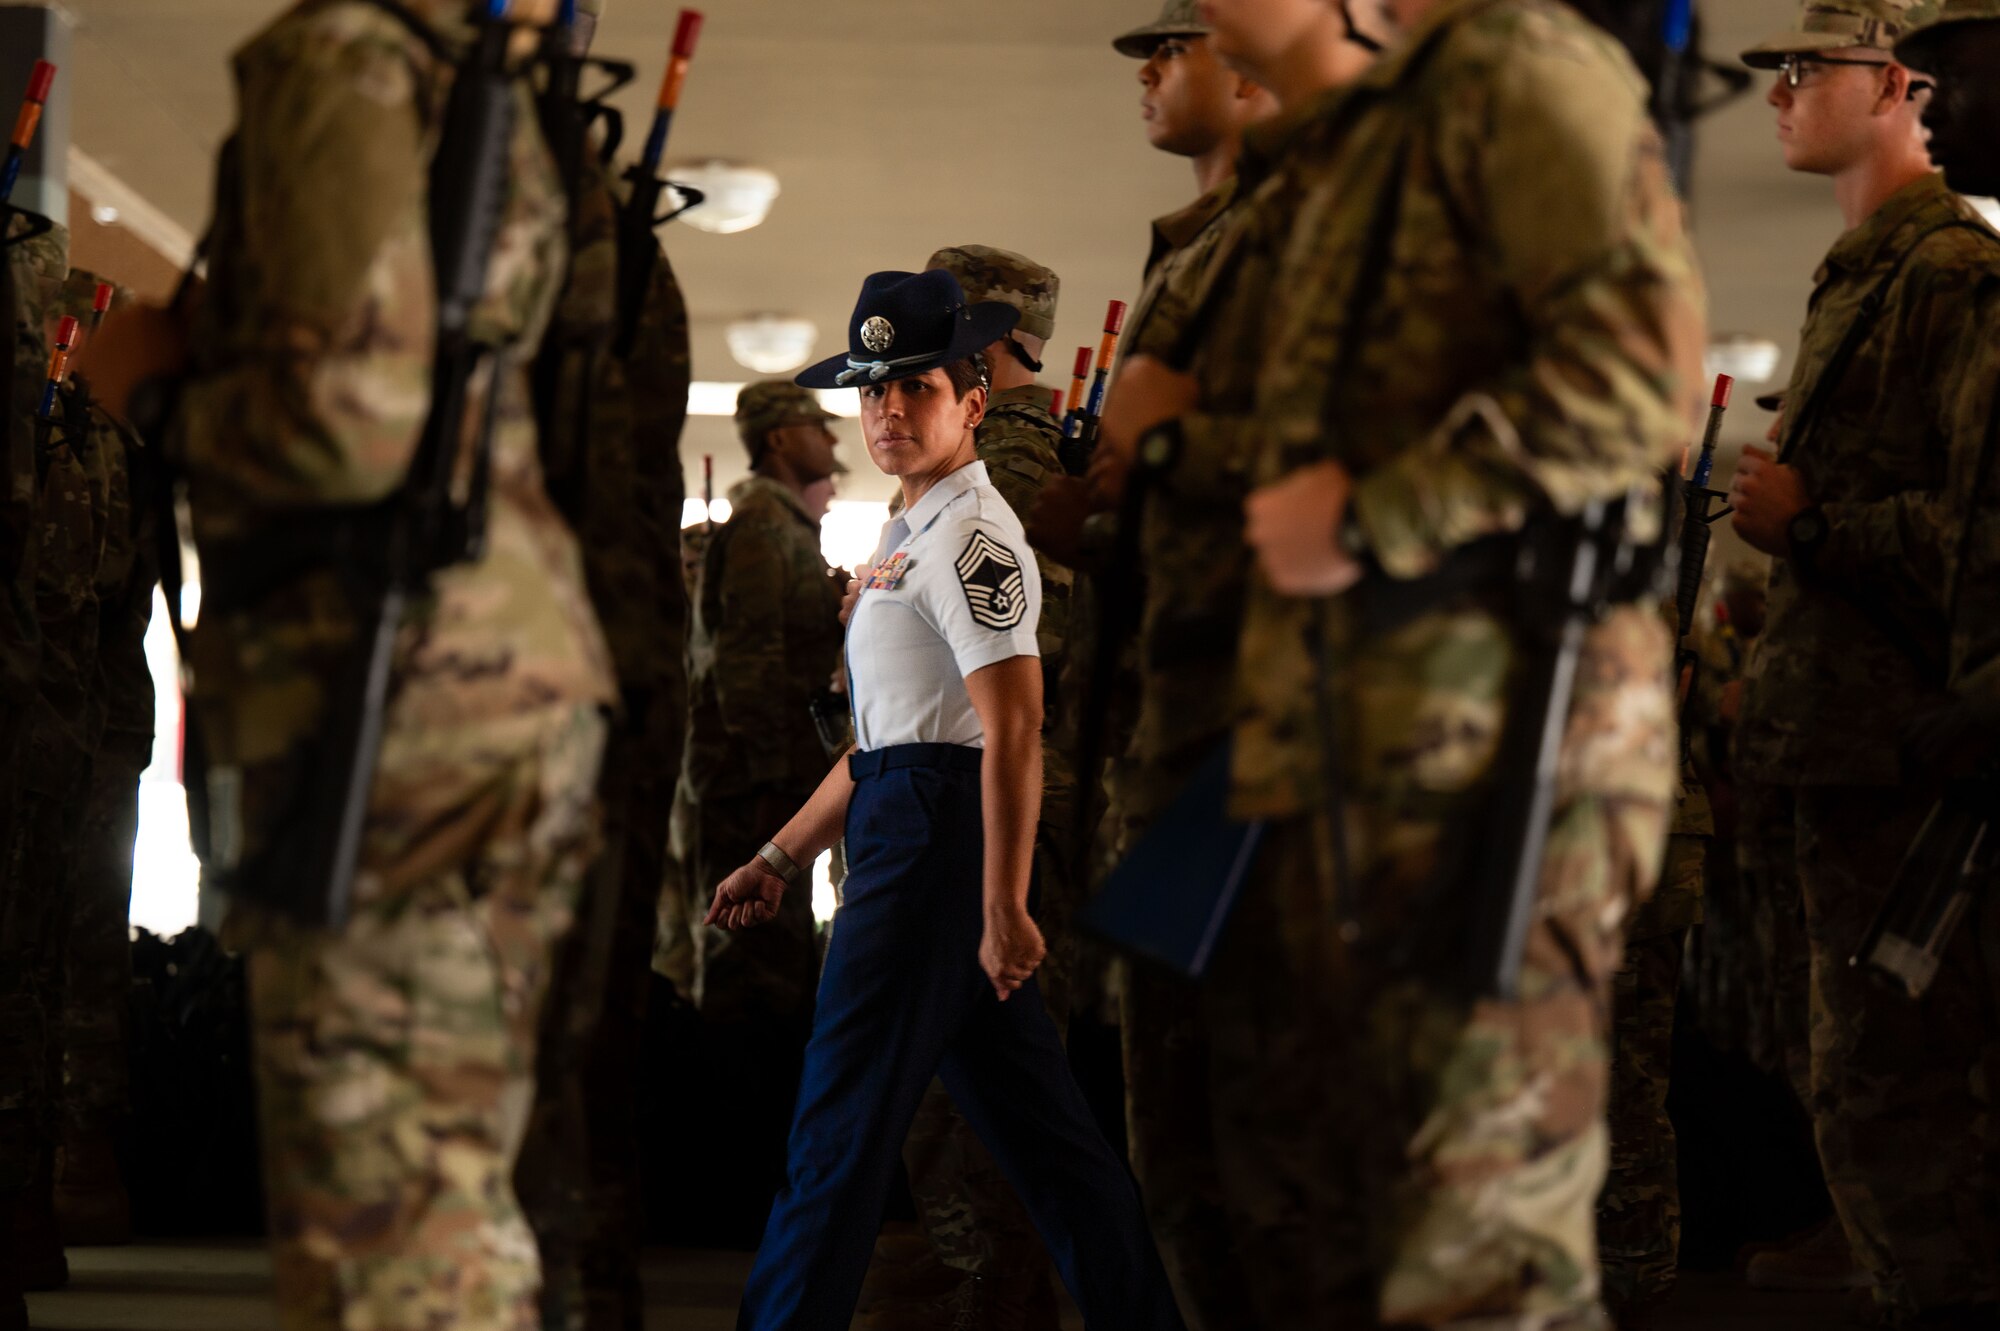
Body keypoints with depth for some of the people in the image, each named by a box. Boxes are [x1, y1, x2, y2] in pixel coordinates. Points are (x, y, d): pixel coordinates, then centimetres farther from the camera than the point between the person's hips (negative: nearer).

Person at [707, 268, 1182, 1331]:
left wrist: (1003, 906, -23)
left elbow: (1013, 731, -19)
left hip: (937, 835, -10)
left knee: (844, 1115, -8)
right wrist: (780, 860, 23)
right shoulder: (908, 537, 20)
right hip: (901, 829, 10)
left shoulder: (972, 536, -11)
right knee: (1036, 1121, 11)